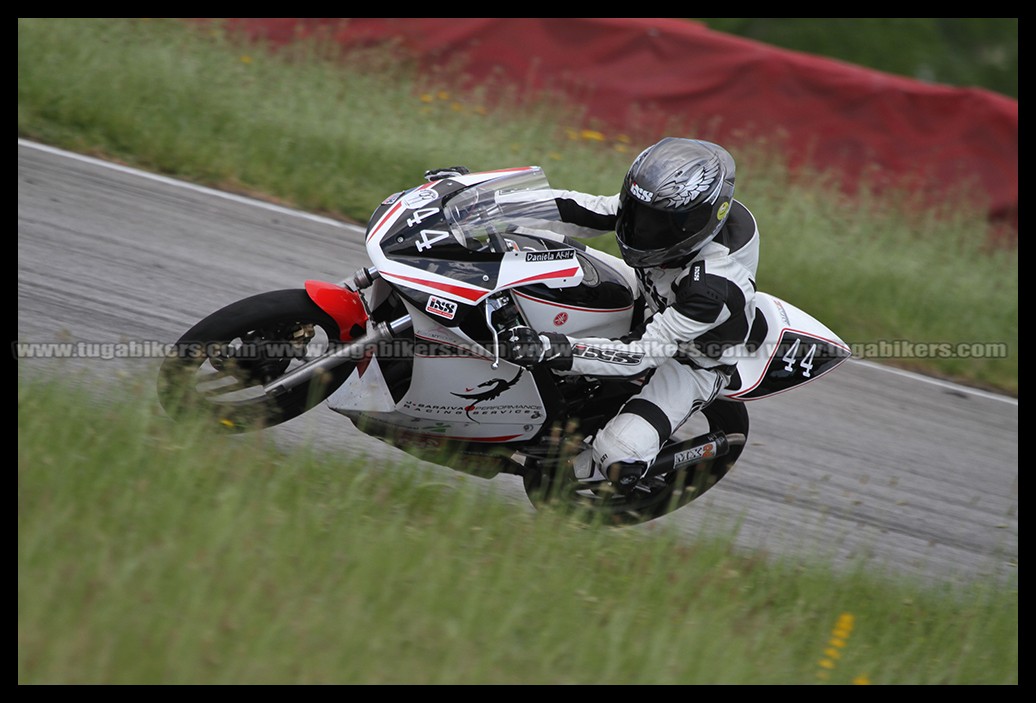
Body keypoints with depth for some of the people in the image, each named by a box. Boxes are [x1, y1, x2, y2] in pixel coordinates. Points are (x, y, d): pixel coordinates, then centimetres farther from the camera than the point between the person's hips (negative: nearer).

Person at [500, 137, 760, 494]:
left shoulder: (716, 285, -42)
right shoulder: (664, 207, -23)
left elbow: (645, 350, -42)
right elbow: (590, 212, -12)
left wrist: (556, 350, -52)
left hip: (692, 362, -7)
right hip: (652, 311, 7)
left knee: (619, 460, -26)